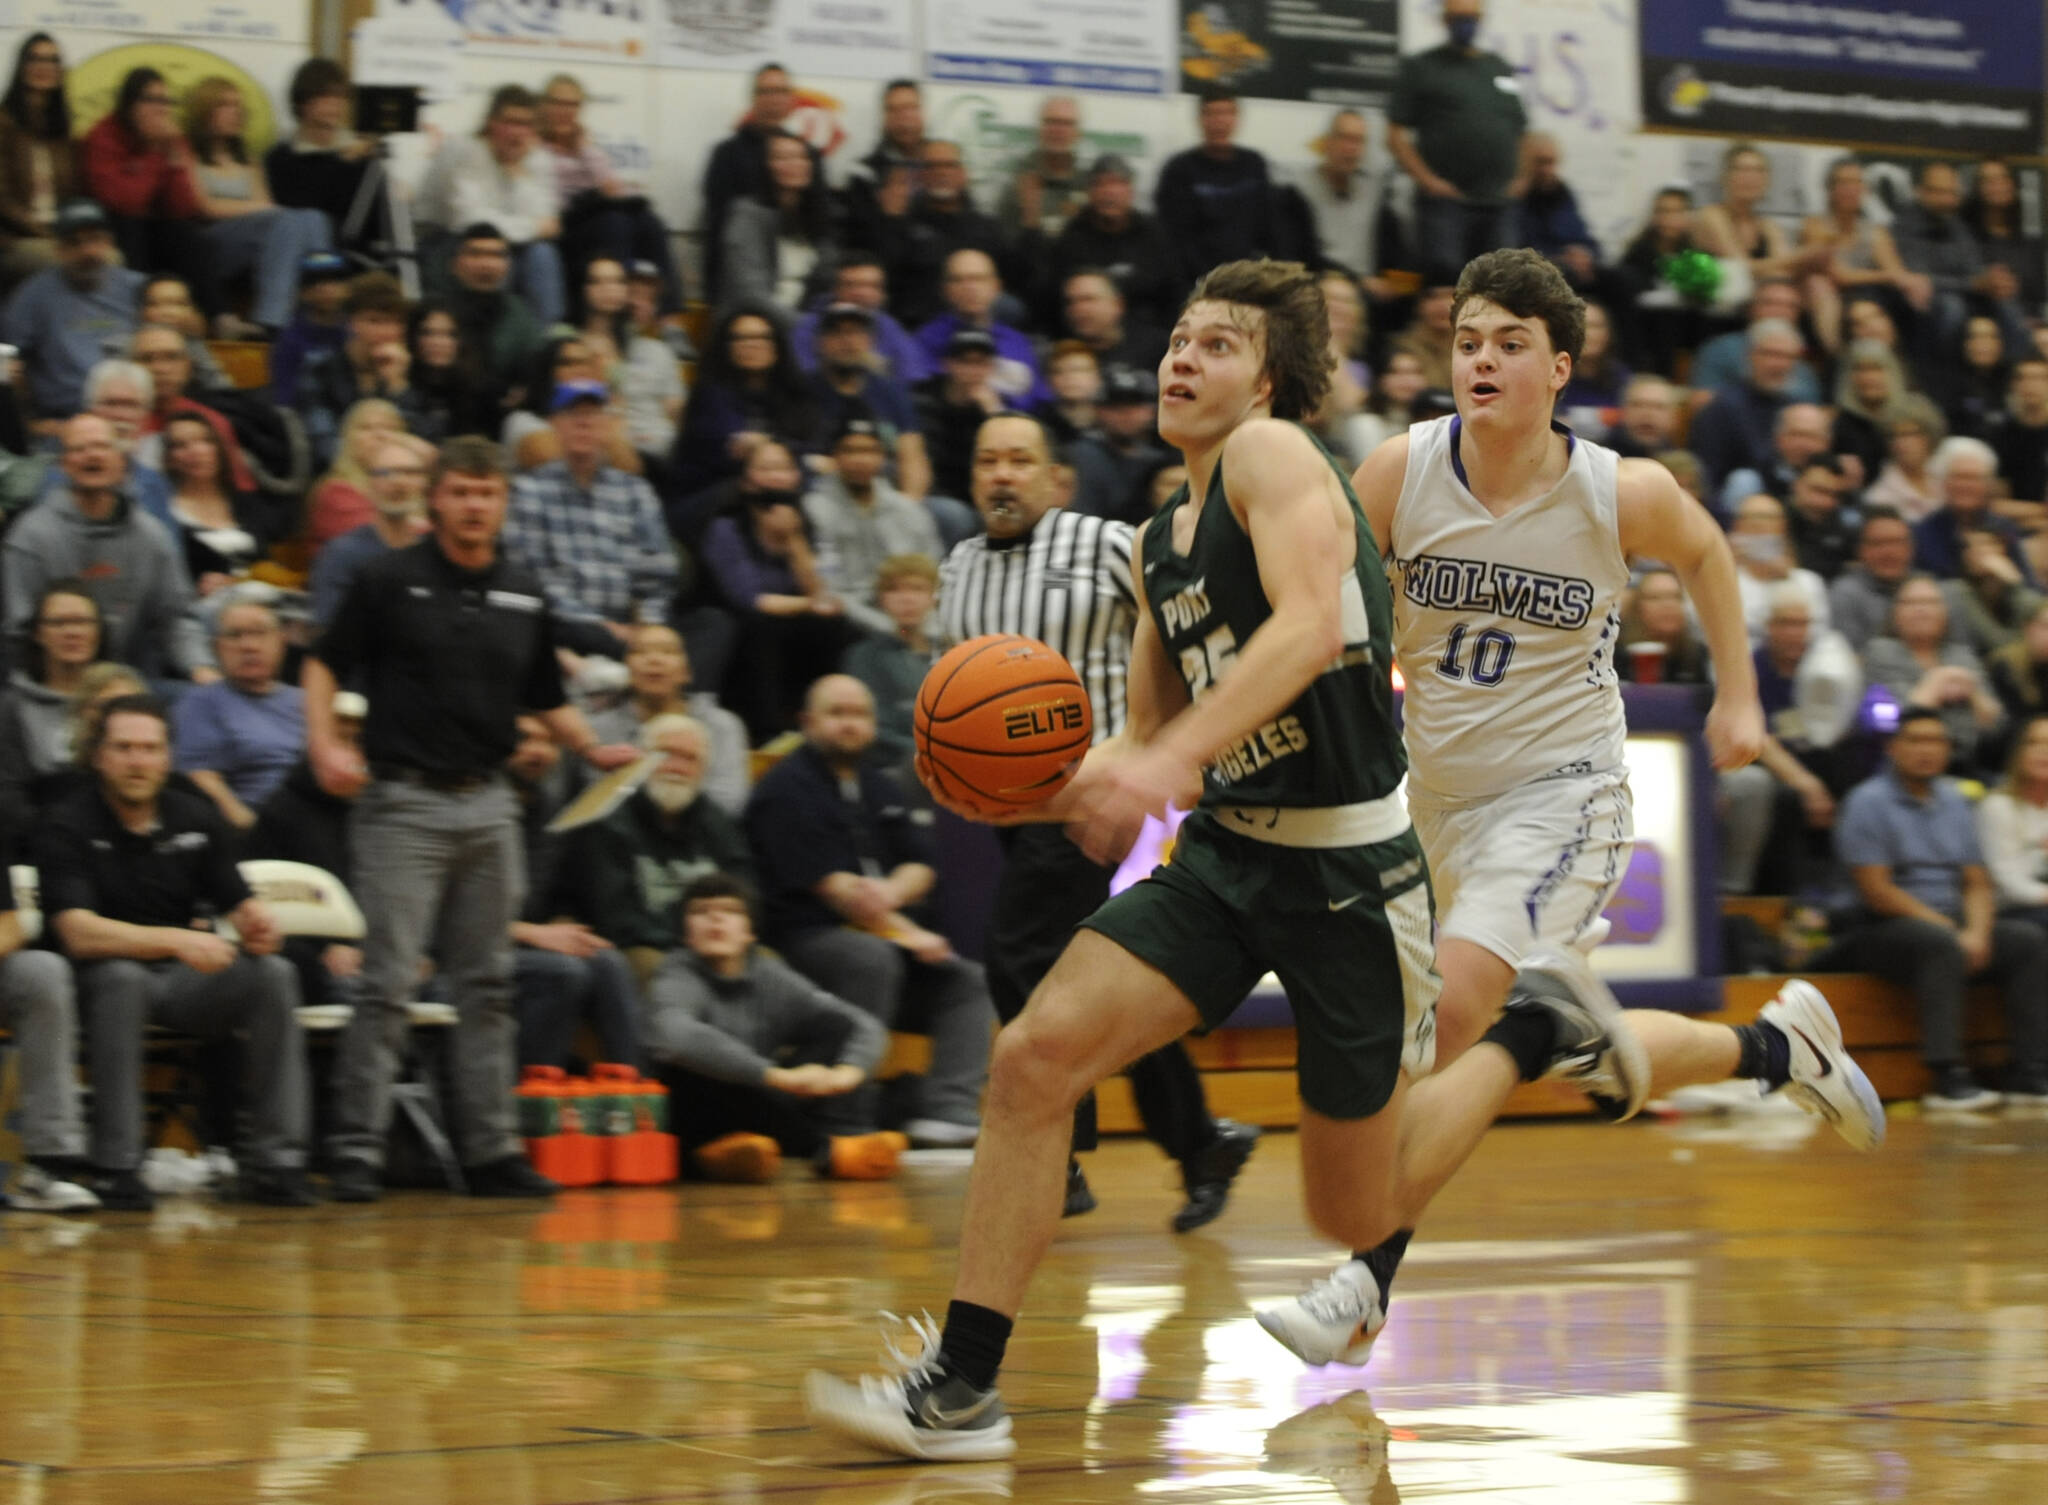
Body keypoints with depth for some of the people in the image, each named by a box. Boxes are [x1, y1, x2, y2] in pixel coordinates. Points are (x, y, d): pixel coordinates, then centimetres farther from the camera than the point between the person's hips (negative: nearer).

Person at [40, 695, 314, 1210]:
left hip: (184, 978, 4)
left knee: (273, 974, -20)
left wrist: (257, 924, -18)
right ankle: (116, 1169, -32)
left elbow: (239, 902, 8)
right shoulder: (68, 826, -10)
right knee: (122, 978, -37)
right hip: (102, 979, -4)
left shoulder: (195, 817, 6)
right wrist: (176, 941, -35)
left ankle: (275, 1162, -20)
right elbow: (79, 933, -23)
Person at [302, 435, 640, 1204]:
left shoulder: (524, 597, 11)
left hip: (488, 806, 5)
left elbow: (548, 700, 18)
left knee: (487, 986, 8)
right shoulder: (390, 580, -2)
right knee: (388, 983, -7)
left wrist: (594, 750, 2)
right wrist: (325, 745, -14)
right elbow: (324, 664, 1)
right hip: (404, 801, -5)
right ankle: (358, 1149, -4)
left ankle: (491, 1149, 13)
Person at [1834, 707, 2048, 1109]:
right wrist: (1948, 928, -15)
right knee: (1939, 944, -36)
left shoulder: (1953, 801, 15)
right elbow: (1876, 890, -13)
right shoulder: (1868, 802, -5)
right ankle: (1947, 1078, -40)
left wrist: (1976, 931, -10)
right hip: (1882, 930, -6)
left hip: (1950, 926, 7)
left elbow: (1978, 883, 12)